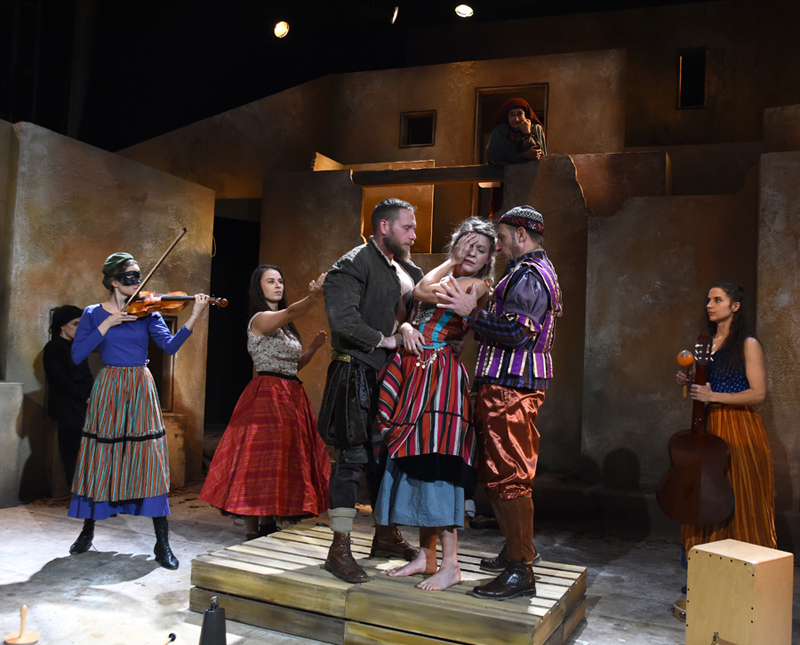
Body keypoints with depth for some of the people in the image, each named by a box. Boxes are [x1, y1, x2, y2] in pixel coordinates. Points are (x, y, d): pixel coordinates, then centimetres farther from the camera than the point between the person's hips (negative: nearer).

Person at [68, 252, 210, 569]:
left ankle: (162, 543, -1)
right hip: (109, 390, 0)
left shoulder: (147, 312, 5)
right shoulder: (93, 314, 3)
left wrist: (194, 317, -23)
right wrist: (107, 324, -13)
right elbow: (77, 355, -8)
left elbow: (170, 346, -10)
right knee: (100, 458, 6)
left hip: (140, 391, 0)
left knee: (150, 460, -5)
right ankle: (88, 531, 28)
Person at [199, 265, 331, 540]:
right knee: (260, 458, -8)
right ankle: (252, 532, -3)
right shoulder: (260, 319, -9)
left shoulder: (283, 325, 19)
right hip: (267, 394, -9)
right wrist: (314, 296, -49)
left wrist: (313, 347, 3)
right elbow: (291, 312, -31)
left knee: (281, 460, 11)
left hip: (291, 395, 9)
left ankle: (268, 525, 22)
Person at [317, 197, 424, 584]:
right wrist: (384, 339, -14)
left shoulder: (409, 272, 17)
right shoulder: (354, 265, -8)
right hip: (358, 374, -8)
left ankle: (386, 536, 28)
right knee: (353, 456, -6)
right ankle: (339, 549, 2)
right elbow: (342, 317, -20)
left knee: (387, 455, 14)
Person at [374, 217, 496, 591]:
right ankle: (426, 555, 17)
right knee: (415, 458, 8)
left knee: (433, 459, -11)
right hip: (413, 371, 8)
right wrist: (406, 329, 1)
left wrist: (450, 263, 4)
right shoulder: (444, 278, 20)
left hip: (439, 375, -8)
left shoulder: (475, 285, -3)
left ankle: (450, 565, -4)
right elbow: (412, 312, 21)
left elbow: (423, 291, -9)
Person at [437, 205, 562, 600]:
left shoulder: (528, 275, -11)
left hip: (510, 389, -11)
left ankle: (520, 571, -2)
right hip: (508, 385, 11)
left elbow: (514, 332, -22)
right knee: (498, 473, 18)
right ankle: (518, 550, 30)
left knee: (508, 477, -8)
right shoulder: (538, 272, 23)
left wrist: (472, 312, -14)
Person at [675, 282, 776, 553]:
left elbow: (758, 393, -12)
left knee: (739, 497, -2)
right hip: (709, 424, 6)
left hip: (738, 426, -6)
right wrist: (687, 381, 3)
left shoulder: (748, 344, -6)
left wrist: (713, 396, -18)